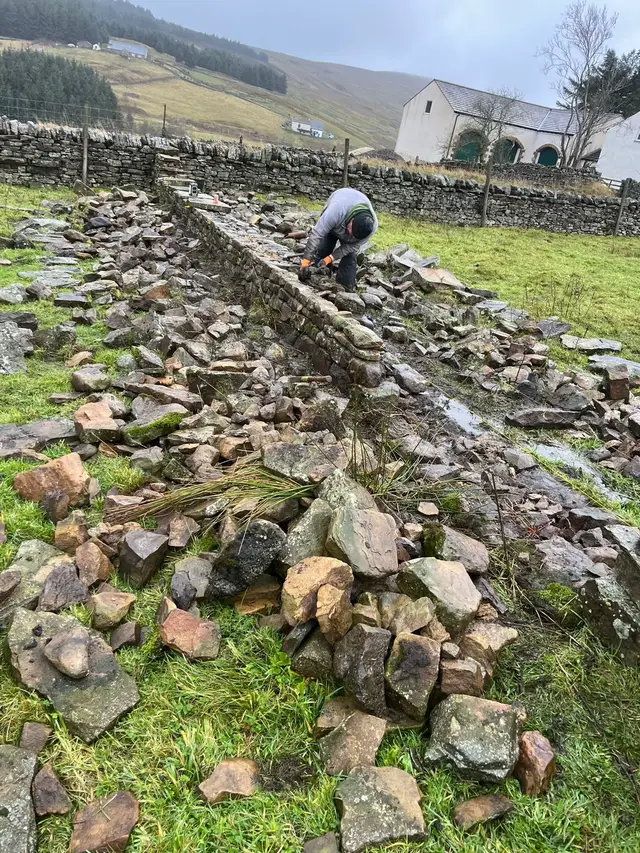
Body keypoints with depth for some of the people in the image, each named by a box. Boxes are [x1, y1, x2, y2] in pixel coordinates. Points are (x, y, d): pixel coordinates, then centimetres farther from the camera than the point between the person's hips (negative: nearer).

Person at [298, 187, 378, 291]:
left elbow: (353, 246, -26)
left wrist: (330, 258, -33)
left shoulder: (372, 226, -37)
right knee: (323, 250, -6)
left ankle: (345, 290, -4)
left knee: (350, 257, -12)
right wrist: (306, 260, -46)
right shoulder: (336, 212, -48)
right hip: (331, 224, -1)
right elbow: (317, 233, -45)